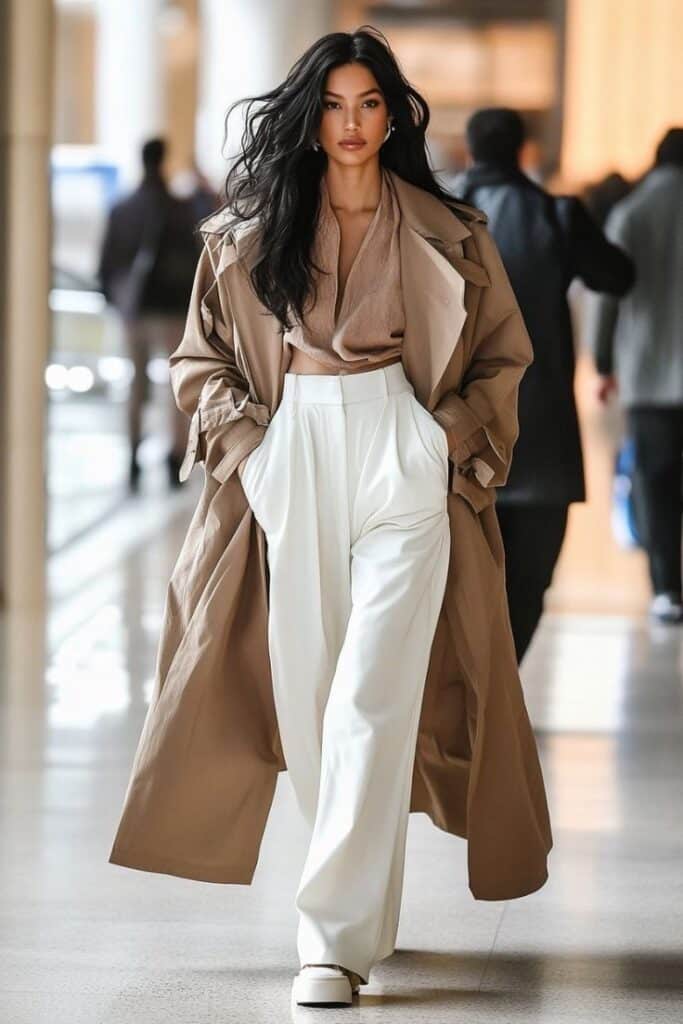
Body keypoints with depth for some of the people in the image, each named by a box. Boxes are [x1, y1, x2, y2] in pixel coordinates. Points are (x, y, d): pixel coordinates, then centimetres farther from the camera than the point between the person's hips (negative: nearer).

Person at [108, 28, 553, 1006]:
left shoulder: (445, 236, 5)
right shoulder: (247, 232, 9)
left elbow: (501, 356, 13)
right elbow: (200, 358, 14)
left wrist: (454, 441, 0)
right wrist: (246, 443, 0)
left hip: (404, 467, -2)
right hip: (293, 464, 2)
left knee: (372, 700, -12)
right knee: (306, 695, 4)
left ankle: (338, 935, -13)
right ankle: (361, 890, 22)